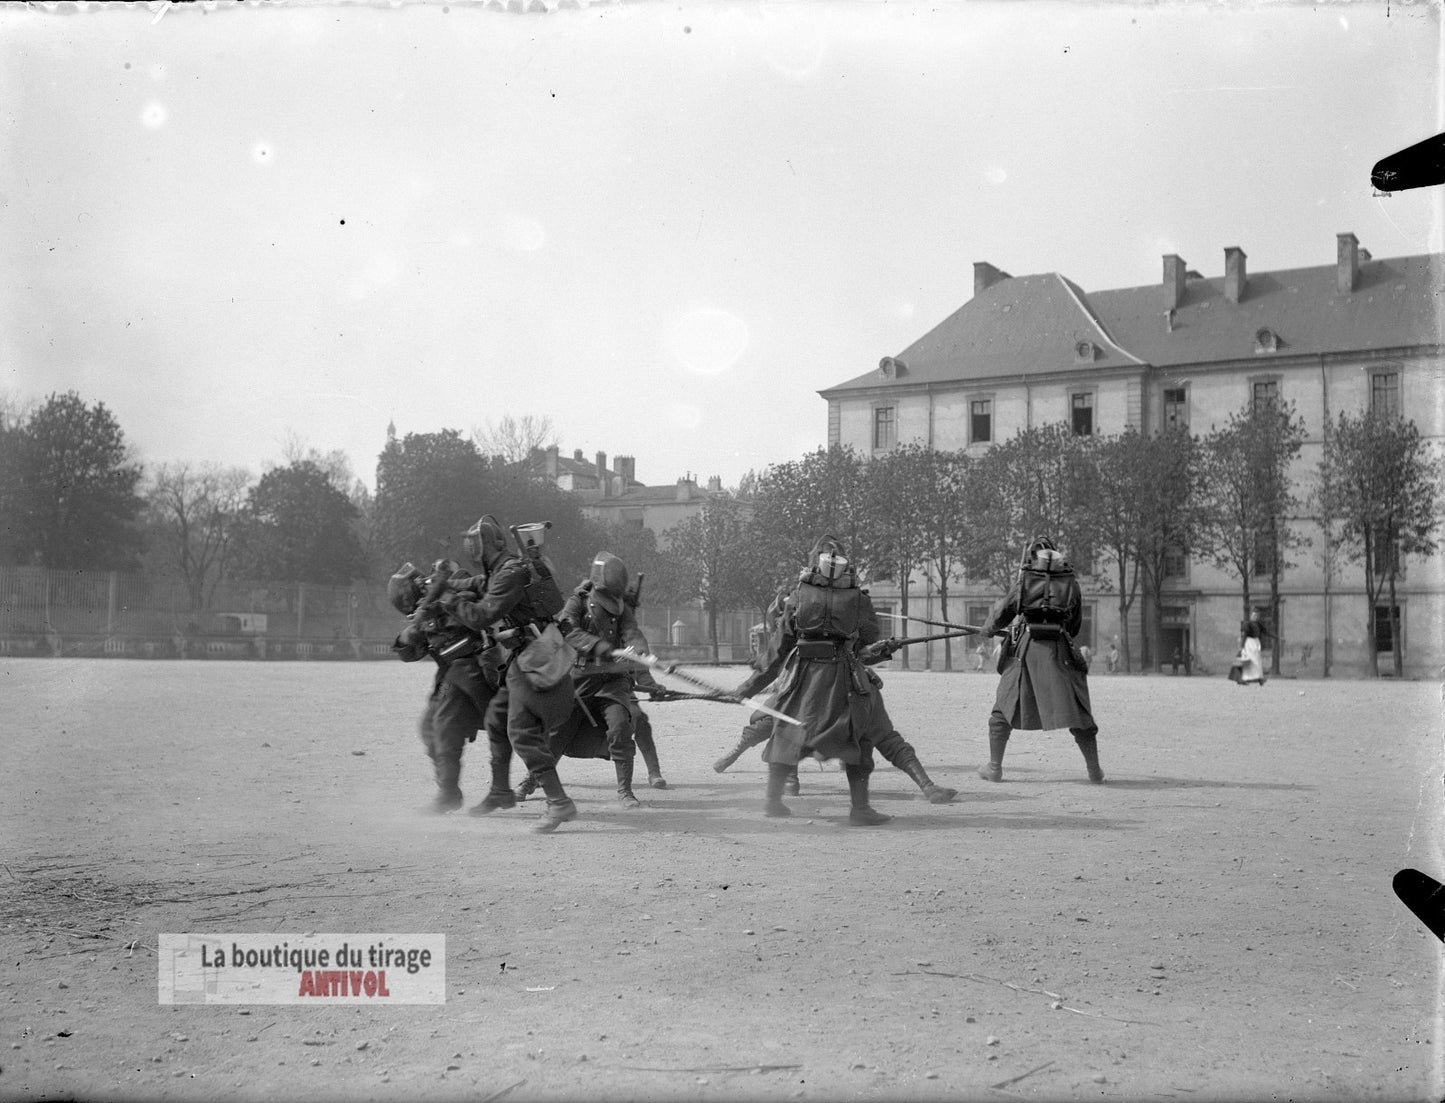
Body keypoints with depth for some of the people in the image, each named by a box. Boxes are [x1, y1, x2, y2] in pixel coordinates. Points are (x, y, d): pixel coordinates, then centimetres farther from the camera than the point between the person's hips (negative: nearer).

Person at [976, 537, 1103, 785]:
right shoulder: (1070, 583, 9)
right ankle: (1094, 769, 5)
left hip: (1026, 648, -1)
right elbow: (1076, 624, 14)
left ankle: (994, 767, 13)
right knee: (1076, 711, 6)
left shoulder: (1025, 580, 3)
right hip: (1059, 650, 1)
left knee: (1003, 708, 10)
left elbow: (1001, 612, 9)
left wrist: (988, 629, 28)